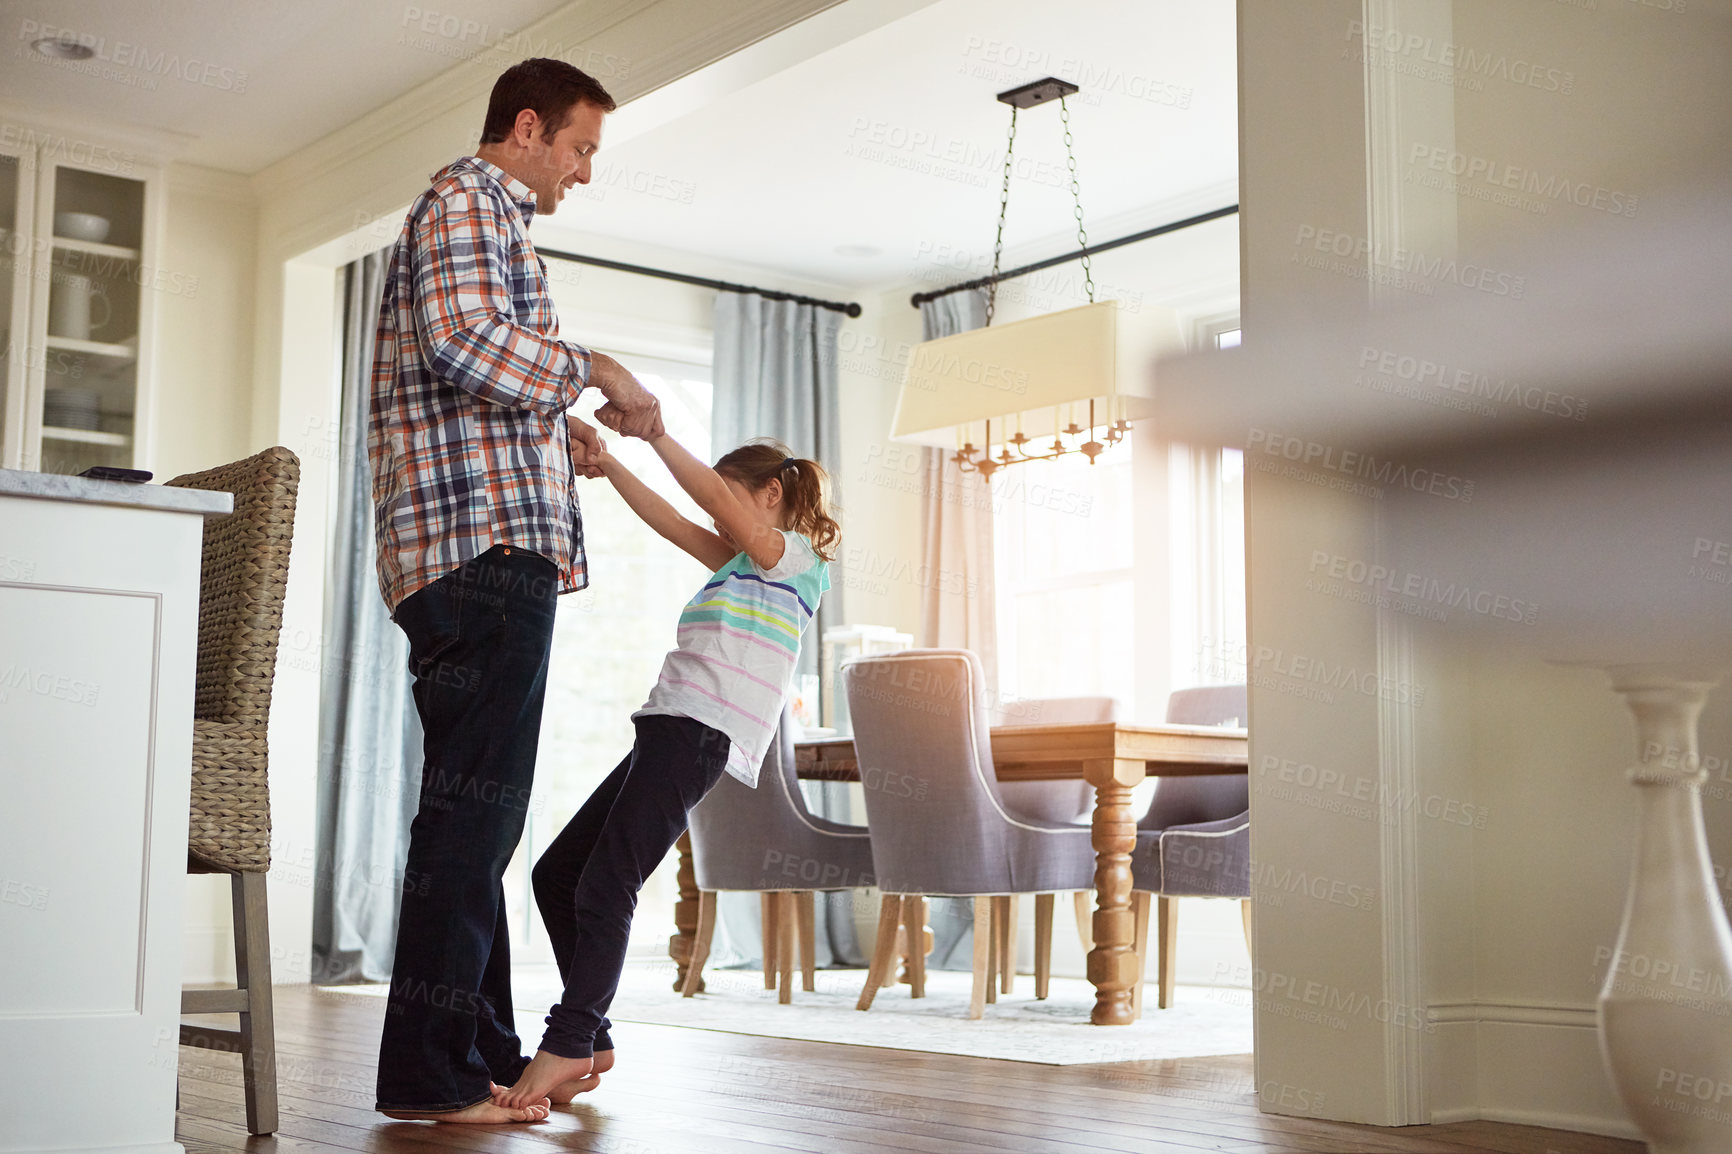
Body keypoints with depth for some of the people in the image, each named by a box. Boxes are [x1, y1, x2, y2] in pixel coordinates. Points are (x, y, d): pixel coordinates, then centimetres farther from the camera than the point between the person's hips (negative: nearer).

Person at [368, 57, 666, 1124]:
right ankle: (428, 1070, -8)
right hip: (485, 545, -11)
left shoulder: (494, 219, 30)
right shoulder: (465, 201, -2)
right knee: (475, 805, -11)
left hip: (494, 552, 11)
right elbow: (462, 340, -20)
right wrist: (592, 369, -10)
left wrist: (571, 432, 24)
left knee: (480, 809, 11)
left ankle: (483, 1051, 18)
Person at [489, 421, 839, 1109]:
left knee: (606, 884, -19)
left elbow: (714, 493, -10)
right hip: (670, 725, 10)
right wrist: (609, 466, 20)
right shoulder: (743, 563, 29)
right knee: (556, 874, 6)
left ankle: (567, 1043, -22)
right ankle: (592, 1041, 5)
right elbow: (669, 522, 29)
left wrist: (652, 426, -6)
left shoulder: (795, 556, 3)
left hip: (700, 733, -10)